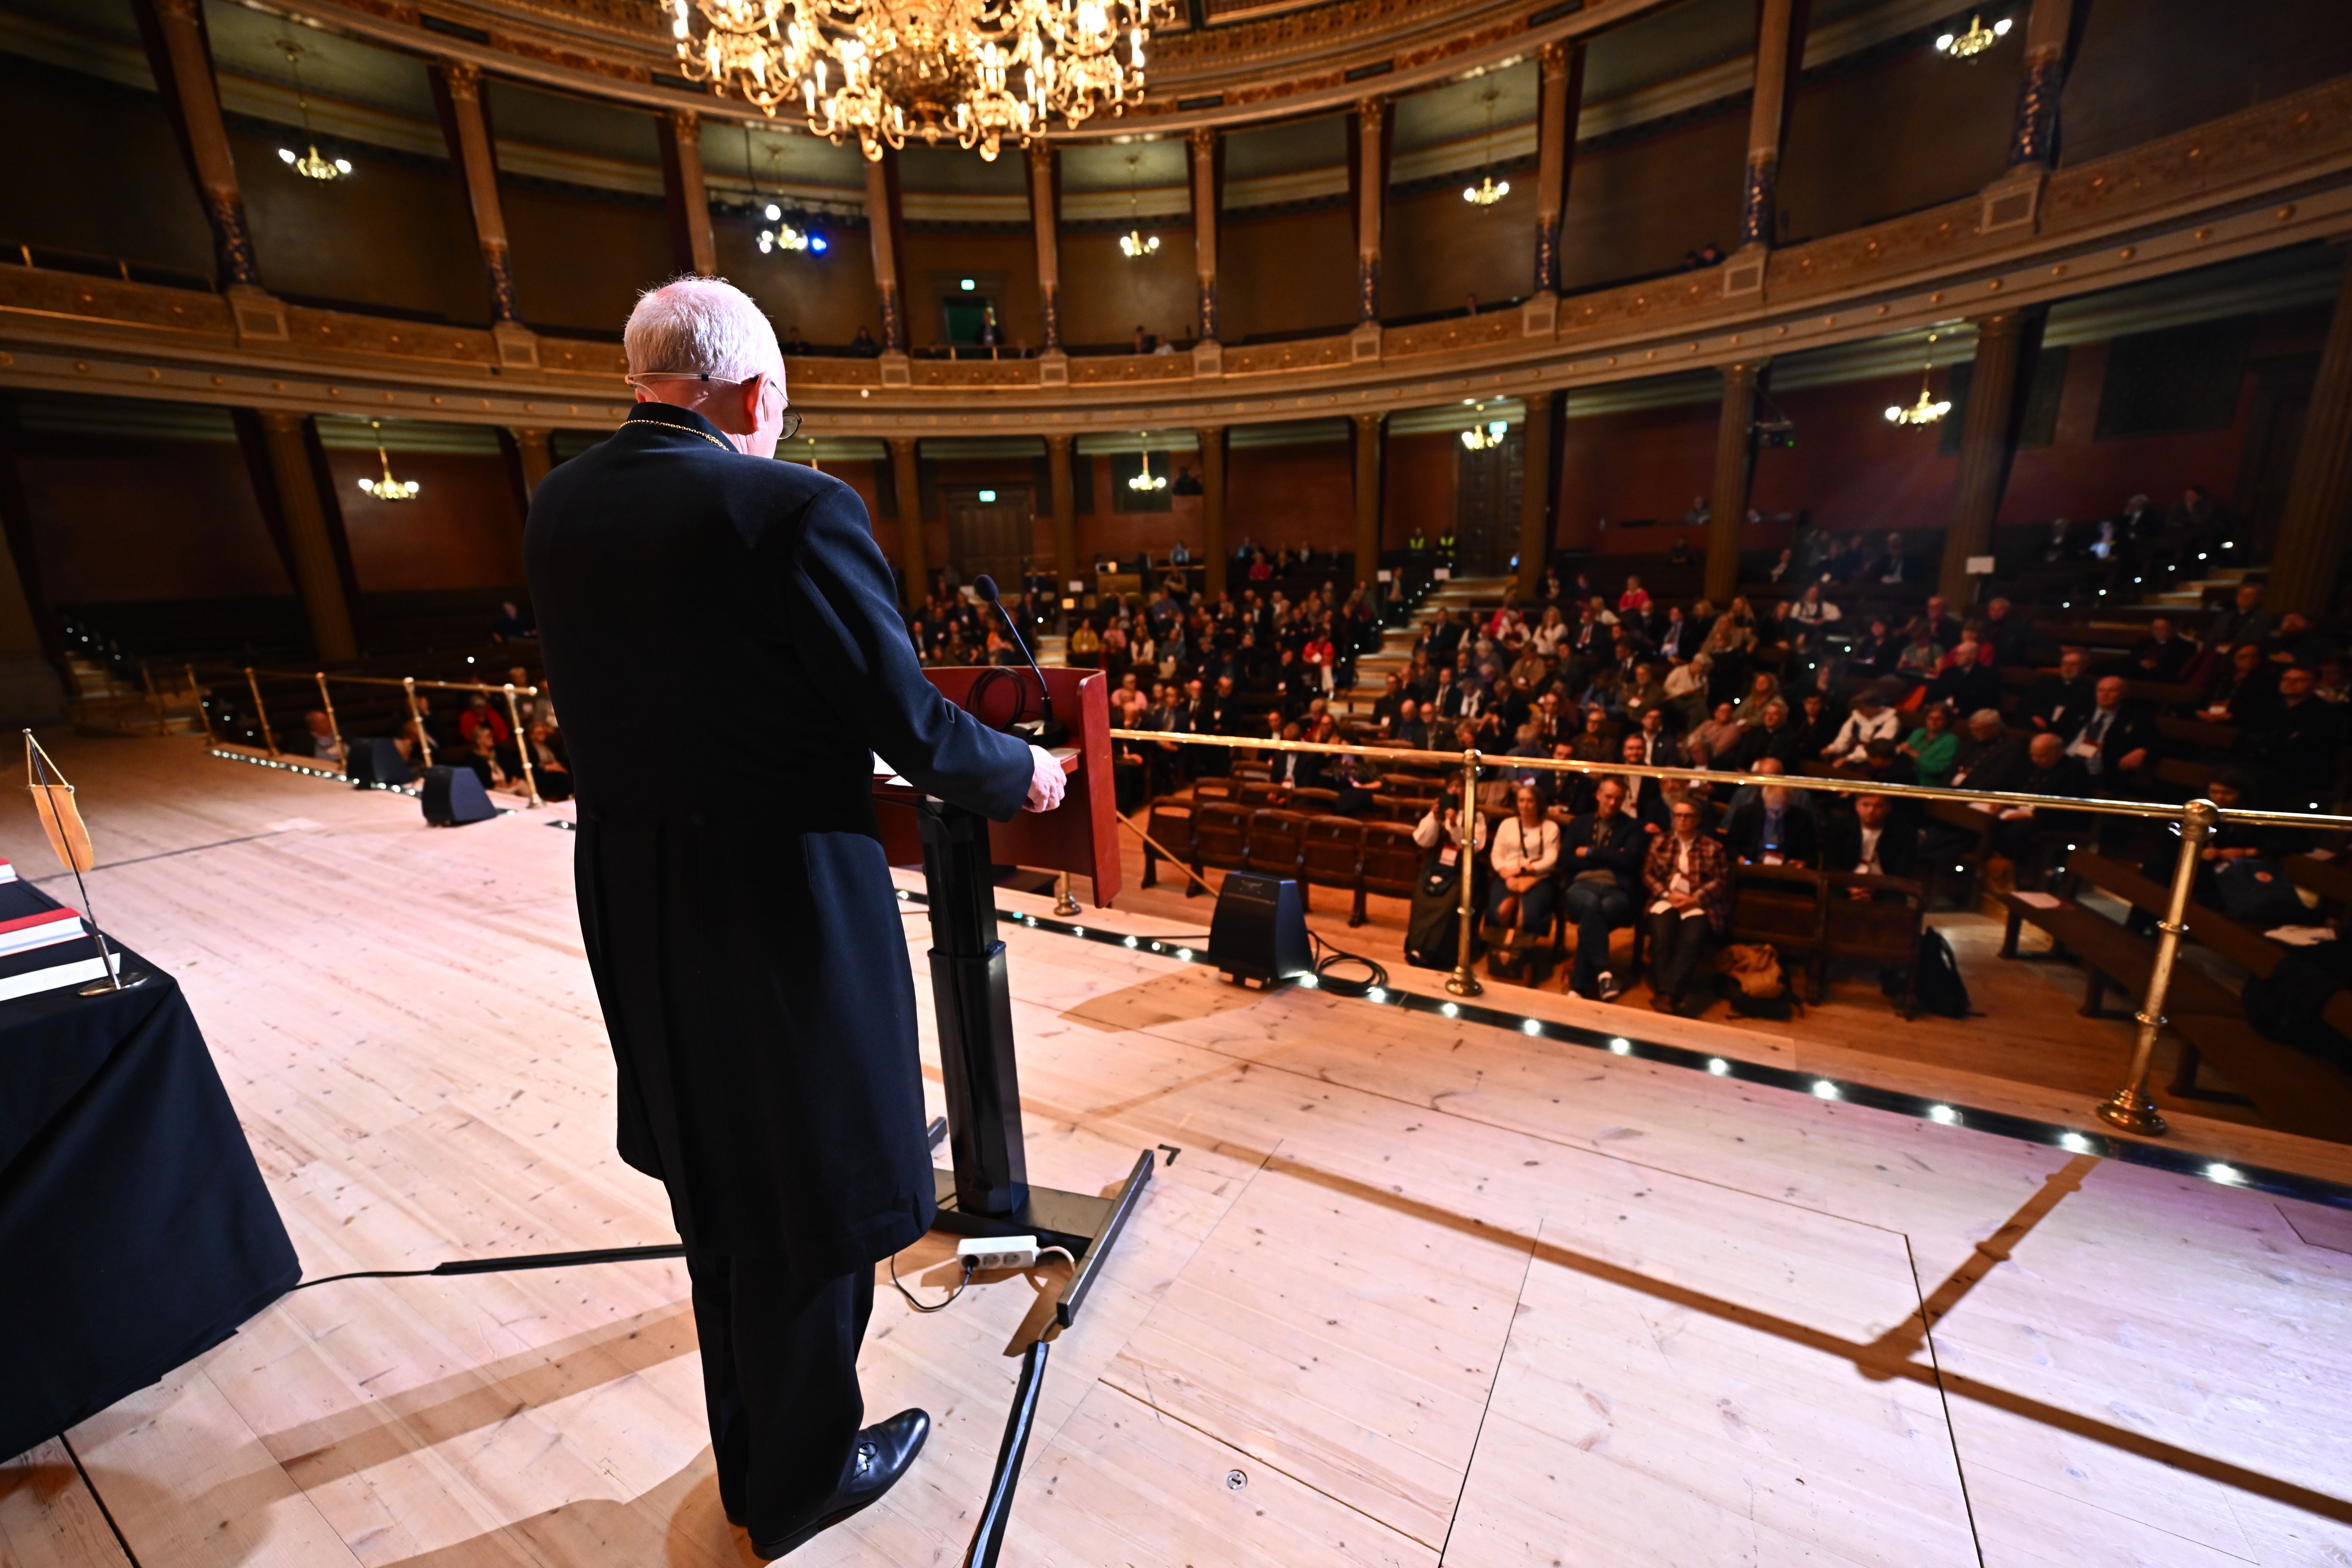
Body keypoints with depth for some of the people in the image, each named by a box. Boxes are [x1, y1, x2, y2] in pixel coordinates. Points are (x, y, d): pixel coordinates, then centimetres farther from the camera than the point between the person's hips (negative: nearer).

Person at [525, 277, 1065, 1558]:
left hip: (636, 913, 8)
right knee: (811, 1200, 15)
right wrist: (1021, 773, 0)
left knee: (719, 1190, 26)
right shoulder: (795, 509, -18)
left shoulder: (557, 509, 4)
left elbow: (619, 708, 12)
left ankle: (747, 1456, 50)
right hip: (788, 911, -7)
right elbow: (908, 726, -18)